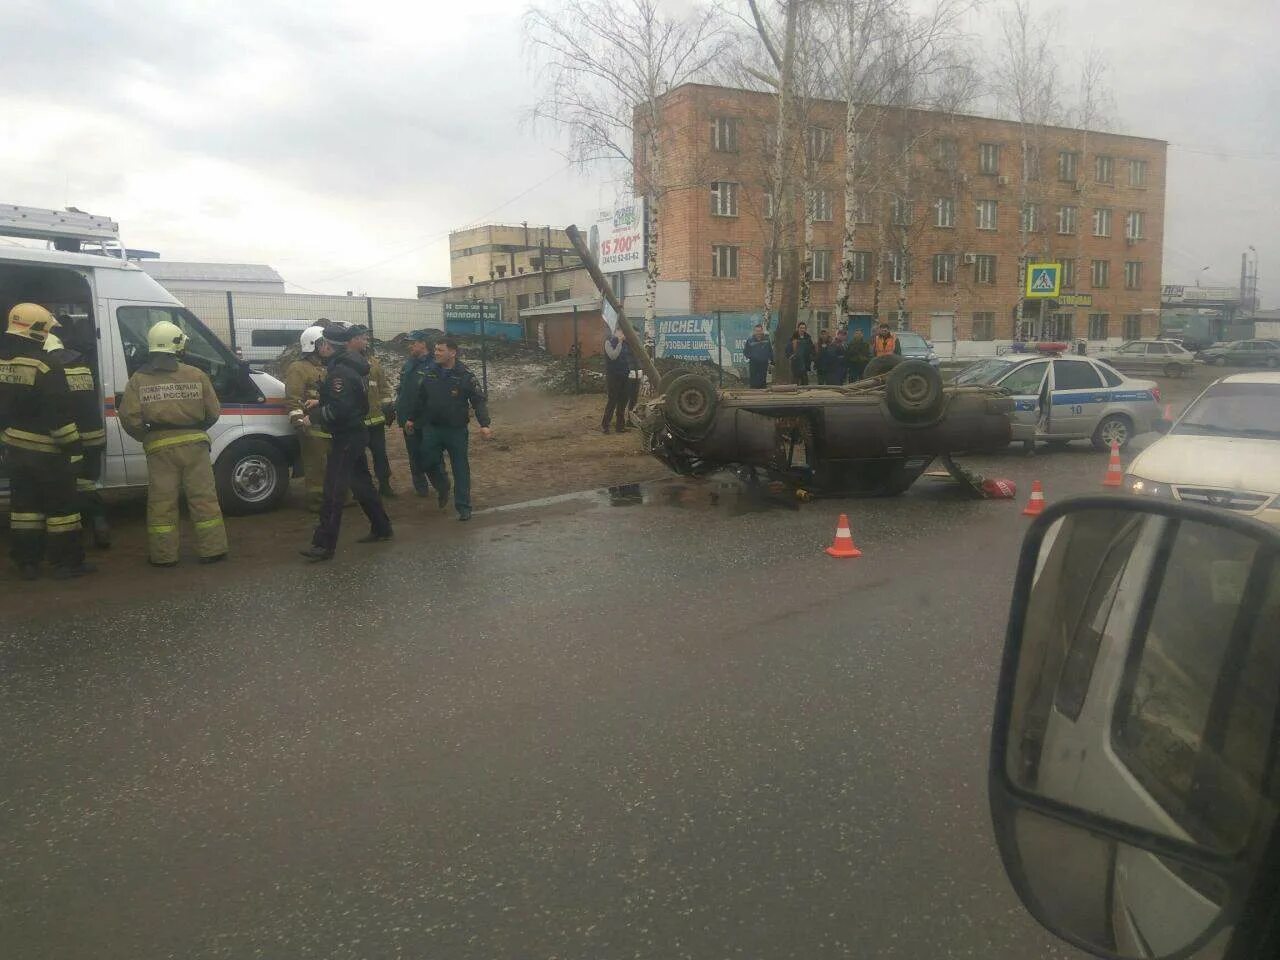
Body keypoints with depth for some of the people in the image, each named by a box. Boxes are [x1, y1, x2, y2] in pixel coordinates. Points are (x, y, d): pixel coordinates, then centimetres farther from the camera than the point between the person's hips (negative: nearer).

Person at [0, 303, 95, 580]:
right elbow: (61, 414, -21)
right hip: (47, 451, -7)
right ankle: (67, 563, 7)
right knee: (61, 505, 2)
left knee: (24, 504, 14)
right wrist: (73, 448, -15)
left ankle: (27, 562, 19)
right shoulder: (45, 366, -19)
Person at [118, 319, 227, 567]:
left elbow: (130, 418, -7)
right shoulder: (196, 375, 0)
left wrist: (146, 437, 11)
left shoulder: (138, 379, 0)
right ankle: (212, 550, 11)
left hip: (159, 446, 0)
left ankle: (163, 555, 10)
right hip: (194, 443, 0)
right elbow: (213, 412, 2)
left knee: (162, 501, 7)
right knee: (203, 498, 7)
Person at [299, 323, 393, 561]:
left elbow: (339, 409, -25)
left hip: (345, 436, -10)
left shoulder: (340, 370, -20)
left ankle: (324, 544, -5)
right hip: (355, 432, 10)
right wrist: (320, 402, 15)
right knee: (362, 482, 18)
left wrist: (313, 417, -13)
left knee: (334, 490, -7)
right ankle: (381, 528, 27)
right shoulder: (355, 365, 10)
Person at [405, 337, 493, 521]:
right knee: (429, 463, 5)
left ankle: (463, 507, 11)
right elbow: (421, 399, 16)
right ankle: (443, 489, 35)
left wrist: (484, 424, -26)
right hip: (431, 428, 4)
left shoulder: (466, 376, -10)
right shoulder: (430, 374, 4)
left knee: (460, 468, 2)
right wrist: (412, 419, 21)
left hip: (456, 430, -4)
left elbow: (479, 401, -14)